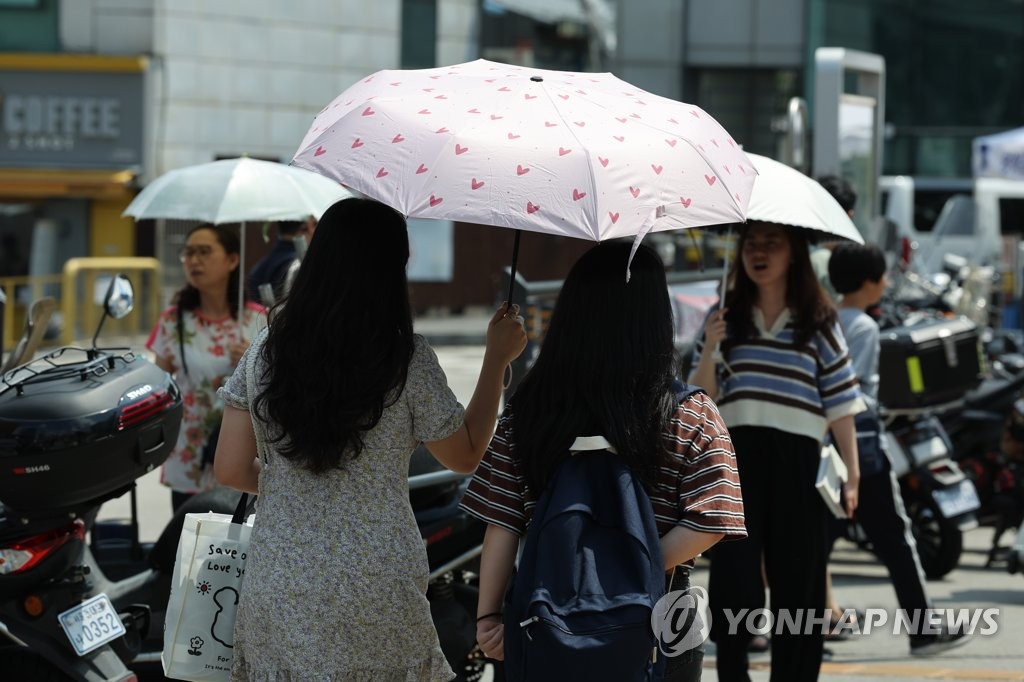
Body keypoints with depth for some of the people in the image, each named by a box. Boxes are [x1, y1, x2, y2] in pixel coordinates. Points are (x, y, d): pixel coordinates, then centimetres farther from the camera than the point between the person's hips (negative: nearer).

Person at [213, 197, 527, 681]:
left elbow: (231, 470, 2)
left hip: (278, 592, 2)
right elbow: (465, 456, 4)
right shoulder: (407, 361, -10)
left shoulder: (265, 354, -2)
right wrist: (497, 359, 12)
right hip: (376, 595, -2)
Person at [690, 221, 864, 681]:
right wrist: (709, 350, -9)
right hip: (736, 458, 0)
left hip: (798, 460, 0)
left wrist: (852, 475, -1)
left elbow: (840, 407, 5)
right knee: (734, 578, -6)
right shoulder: (725, 319, 10)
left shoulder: (819, 324, 7)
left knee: (797, 581, 2)